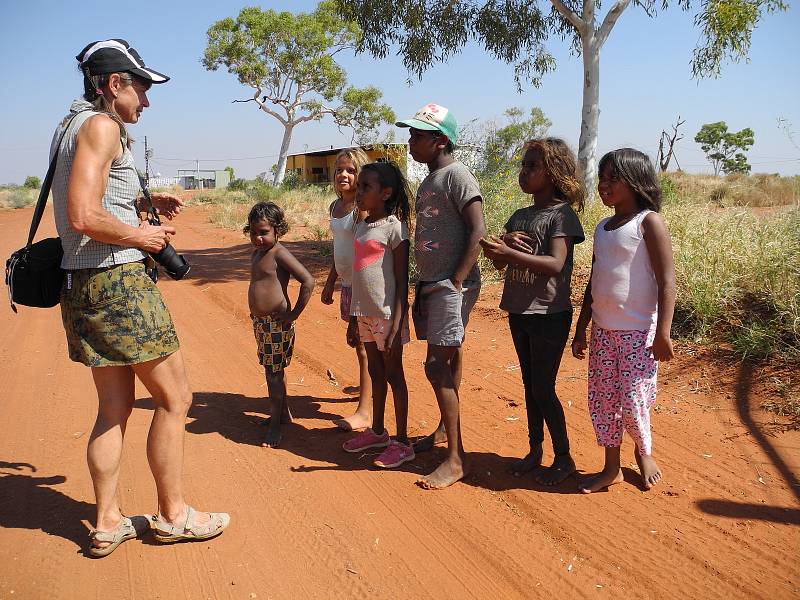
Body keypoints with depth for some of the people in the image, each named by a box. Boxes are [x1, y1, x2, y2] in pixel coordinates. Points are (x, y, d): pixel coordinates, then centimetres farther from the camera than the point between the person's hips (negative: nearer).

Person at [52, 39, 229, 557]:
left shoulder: (74, 126, 20)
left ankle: (108, 523, 23)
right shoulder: (101, 125, -11)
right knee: (174, 398, 2)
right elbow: (83, 217, -22)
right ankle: (173, 515, 15)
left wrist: (145, 204, 16)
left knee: (116, 407, 14)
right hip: (118, 281, -10)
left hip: (82, 288, 10)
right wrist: (141, 235, -8)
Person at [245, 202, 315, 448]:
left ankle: (275, 424, 11)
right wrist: (257, 314, 15)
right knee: (272, 369, 19)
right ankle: (284, 412, 34)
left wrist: (294, 314, -19)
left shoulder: (279, 253, -15)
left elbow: (308, 281, -22)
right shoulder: (256, 253, 10)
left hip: (277, 322, -9)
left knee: (274, 373, 0)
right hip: (260, 321, 9)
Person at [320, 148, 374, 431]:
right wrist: (329, 282, 22)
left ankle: (364, 411, 2)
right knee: (359, 343, 20)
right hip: (347, 283, 8)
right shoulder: (335, 206, 12)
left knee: (364, 346, -4)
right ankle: (365, 387, 41)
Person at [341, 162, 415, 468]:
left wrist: (396, 326, -18)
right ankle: (377, 431, 33)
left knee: (393, 375, 2)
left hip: (387, 314, -7)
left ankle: (402, 443, 14)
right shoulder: (361, 227, 11)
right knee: (375, 372, 17)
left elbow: (402, 281, -14)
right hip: (365, 313, 7)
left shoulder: (394, 227, -12)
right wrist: (353, 319, 16)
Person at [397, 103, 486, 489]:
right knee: (447, 359, 18)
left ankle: (456, 458, -2)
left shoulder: (456, 175, -11)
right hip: (430, 284, 9)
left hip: (451, 286, -9)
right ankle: (444, 430, 33)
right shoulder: (428, 181, 16)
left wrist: (456, 281, -20)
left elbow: (478, 231, -19)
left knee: (437, 365, -10)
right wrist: (425, 282, 13)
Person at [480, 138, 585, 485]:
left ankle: (564, 458, 15)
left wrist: (509, 252, -29)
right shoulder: (520, 216, 11)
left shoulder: (562, 214, -10)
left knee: (543, 388, -2)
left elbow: (555, 263, -22)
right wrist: (506, 243, -13)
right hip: (519, 312, 7)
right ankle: (535, 451, 27)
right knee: (530, 385, 14)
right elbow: (498, 260, 9)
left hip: (549, 314, -7)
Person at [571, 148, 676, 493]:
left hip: (638, 331, -6)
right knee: (601, 400, 9)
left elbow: (667, 281, -13)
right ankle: (611, 469, 23)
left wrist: (662, 334, -17)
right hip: (603, 330, 7)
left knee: (632, 400, -1)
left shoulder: (648, 222, -8)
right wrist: (581, 331, 14)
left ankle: (643, 451, 29)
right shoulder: (603, 228, 12)